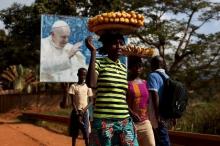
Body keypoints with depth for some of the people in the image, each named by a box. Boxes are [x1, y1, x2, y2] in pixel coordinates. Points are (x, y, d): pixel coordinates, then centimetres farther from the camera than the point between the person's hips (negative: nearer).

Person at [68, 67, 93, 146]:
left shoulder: (88, 87, 4)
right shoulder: (73, 86, -1)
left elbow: (91, 101, 1)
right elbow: (72, 101, -5)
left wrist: (84, 110, -13)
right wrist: (77, 114, -13)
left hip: (85, 112, 0)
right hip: (75, 111, 0)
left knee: (86, 133, -5)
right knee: (74, 132, 5)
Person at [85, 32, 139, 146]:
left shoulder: (124, 68, 12)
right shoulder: (98, 63, -4)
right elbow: (91, 84, -23)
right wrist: (93, 52, -19)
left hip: (124, 122, 5)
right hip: (104, 122, -5)